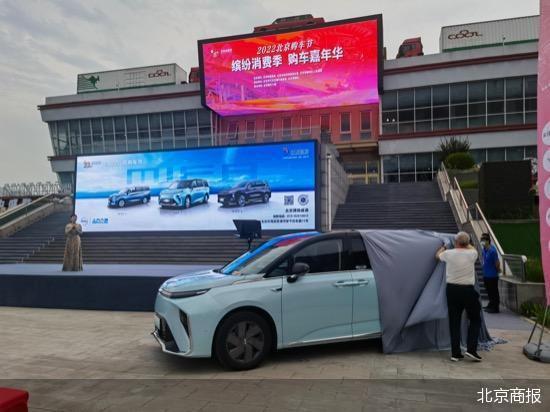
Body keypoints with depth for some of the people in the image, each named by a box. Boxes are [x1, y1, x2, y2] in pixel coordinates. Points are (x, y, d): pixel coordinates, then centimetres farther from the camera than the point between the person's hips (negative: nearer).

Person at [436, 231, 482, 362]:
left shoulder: (449, 253, -3)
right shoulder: (472, 254, -5)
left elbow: (438, 255, 21)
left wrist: (443, 247, 40)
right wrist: (466, 243, 40)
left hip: (452, 290, 2)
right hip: (468, 290, -1)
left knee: (454, 321, 8)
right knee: (475, 320, 14)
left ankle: (455, 353, 11)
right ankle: (471, 349, 4)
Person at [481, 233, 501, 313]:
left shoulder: (492, 251, -22)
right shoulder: (483, 250, 3)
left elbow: (497, 263, -16)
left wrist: (498, 270, -2)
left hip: (492, 275, -8)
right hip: (486, 274, 8)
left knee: (494, 292, 1)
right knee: (489, 291, 20)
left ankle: (495, 308, 9)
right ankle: (491, 305, 34)